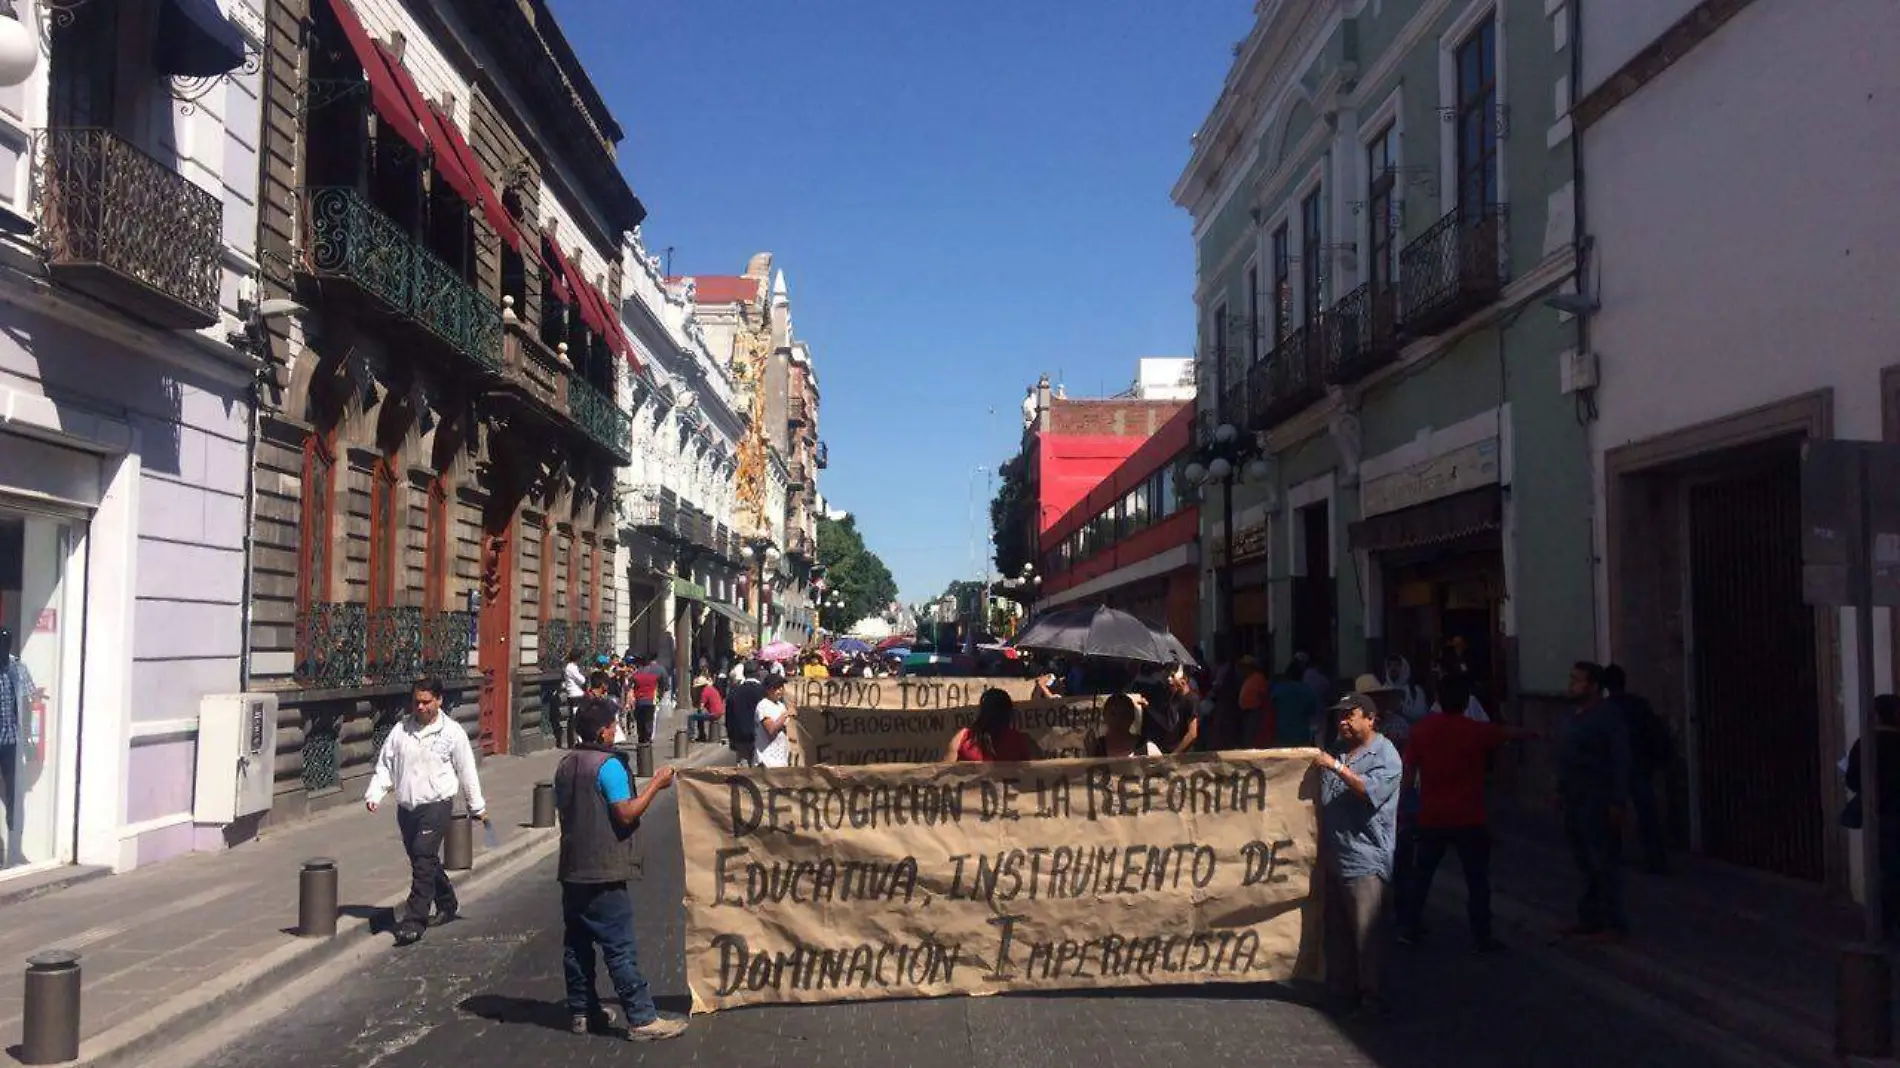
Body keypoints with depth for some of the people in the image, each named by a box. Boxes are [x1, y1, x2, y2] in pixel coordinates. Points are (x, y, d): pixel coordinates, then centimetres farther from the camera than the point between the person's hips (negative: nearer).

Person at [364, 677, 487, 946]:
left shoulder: (451, 732, -4)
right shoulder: (401, 729, 5)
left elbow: (467, 771, 2)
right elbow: (385, 765, 9)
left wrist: (477, 806, 8)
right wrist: (374, 794, -6)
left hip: (436, 805, -5)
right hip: (406, 807, 5)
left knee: (423, 860, -14)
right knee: (426, 861, 16)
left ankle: (414, 921, -13)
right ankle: (447, 904, 37)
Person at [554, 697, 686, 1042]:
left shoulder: (565, 766, 11)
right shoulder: (609, 765, -15)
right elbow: (626, 814, -20)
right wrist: (655, 784, -13)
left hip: (572, 868, 8)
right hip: (604, 872, -8)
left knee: (576, 944, 13)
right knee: (620, 948, -6)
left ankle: (581, 1012, 20)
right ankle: (642, 1019, -4)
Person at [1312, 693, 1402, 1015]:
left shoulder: (1385, 755, -7)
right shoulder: (1337, 749, 16)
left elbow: (1371, 791, -24)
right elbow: (1322, 801, 24)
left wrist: (1336, 767, -23)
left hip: (1365, 861, -7)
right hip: (1333, 857, 7)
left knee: (1367, 935, -2)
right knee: (1337, 931, 12)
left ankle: (1370, 996, 7)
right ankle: (1342, 989, 22)